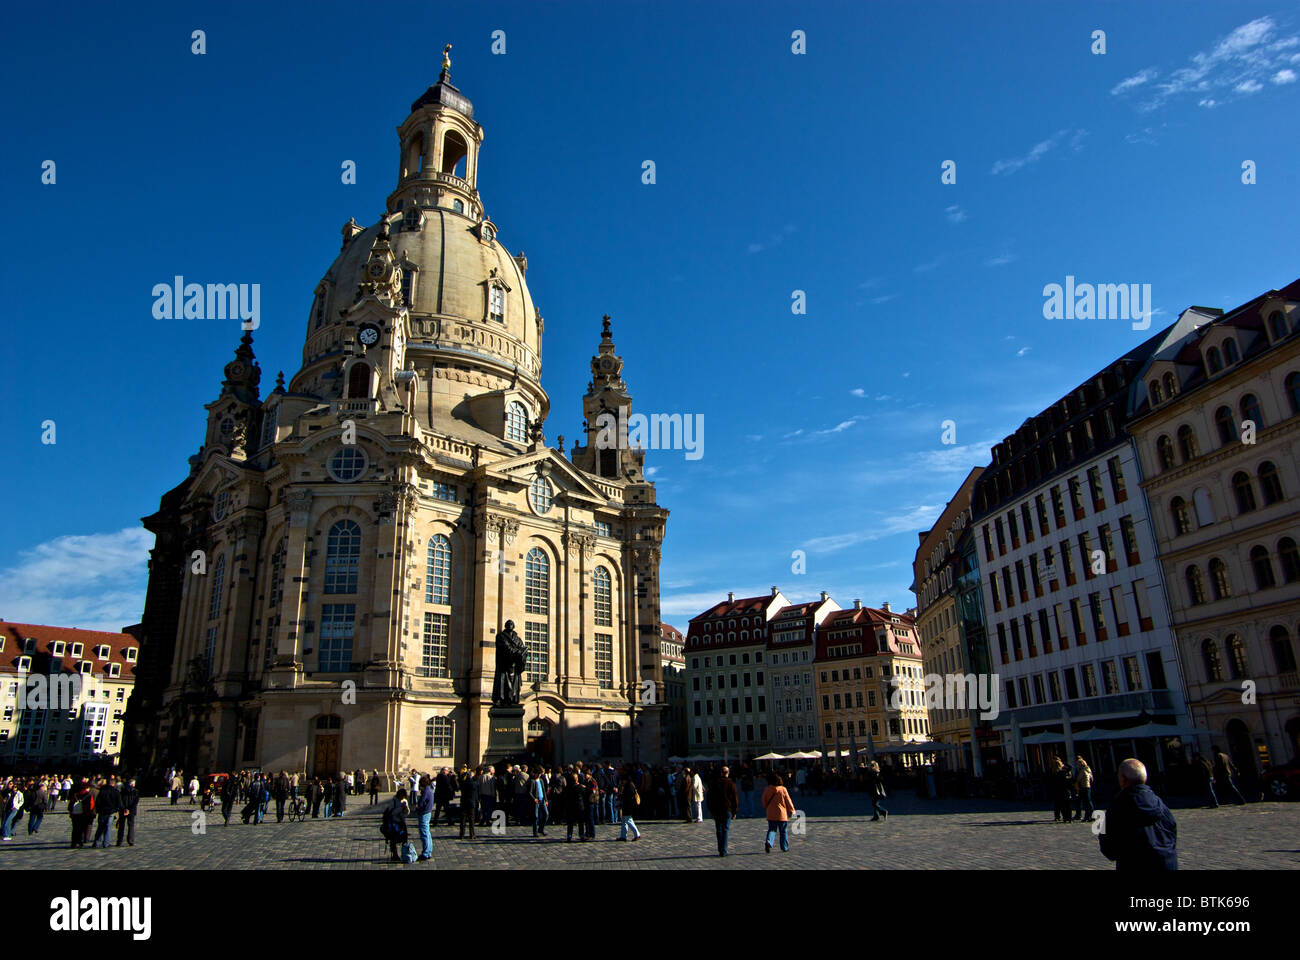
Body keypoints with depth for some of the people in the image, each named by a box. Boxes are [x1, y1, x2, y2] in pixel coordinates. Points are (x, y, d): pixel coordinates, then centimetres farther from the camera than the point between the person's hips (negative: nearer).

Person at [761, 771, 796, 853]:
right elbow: (788, 801, -4)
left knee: (771, 830, 8)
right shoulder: (783, 789, -11)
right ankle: (785, 848, 18)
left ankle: (768, 841, -18)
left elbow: (764, 801, 6)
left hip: (771, 815, 2)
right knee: (784, 831, 13)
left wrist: (766, 809, 23)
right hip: (782, 814, -2)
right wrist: (792, 810, 9)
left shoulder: (767, 790, -4)